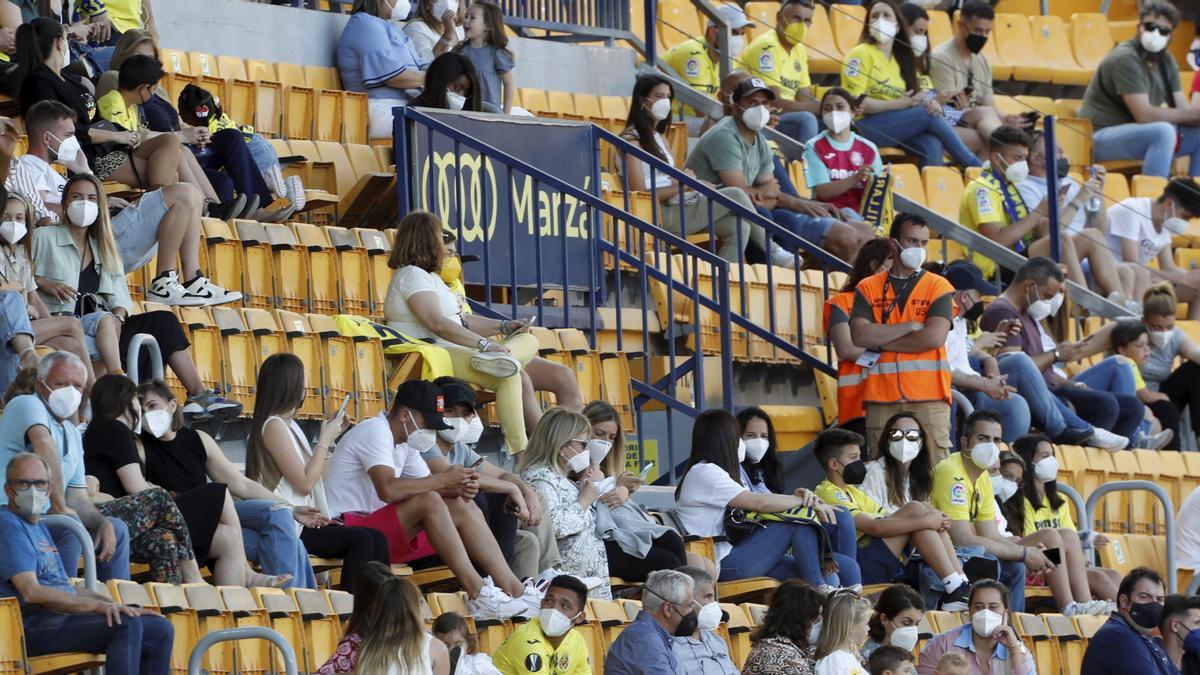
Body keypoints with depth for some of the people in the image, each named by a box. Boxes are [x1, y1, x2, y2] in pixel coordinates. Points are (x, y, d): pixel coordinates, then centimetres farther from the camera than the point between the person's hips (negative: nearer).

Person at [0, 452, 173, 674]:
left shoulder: (39, 528, 26)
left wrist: (121, 608, 13)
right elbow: (31, 591, -17)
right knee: (126, 626, -29)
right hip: (35, 627, -10)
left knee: (160, 630, 3)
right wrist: (96, 605, -22)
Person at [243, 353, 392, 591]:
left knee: (377, 539, -6)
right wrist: (325, 439, -6)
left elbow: (316, 478, 18)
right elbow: (305, 483, -15)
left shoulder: (289, 426, 18)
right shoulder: (273, 426, -11)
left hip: (301, 522, 9)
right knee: (361, 540, -22)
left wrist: (331, 437, 13)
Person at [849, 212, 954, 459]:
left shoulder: (938, 287, 8)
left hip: (928, 397, -1)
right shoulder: (868, 288, 12)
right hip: (881, 400, 1)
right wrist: (910, 326, -6)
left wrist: (881, 341, -3)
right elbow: (859, 335, -3)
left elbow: (934, 337, -7)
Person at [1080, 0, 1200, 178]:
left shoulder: (1166, 61, 8)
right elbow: (1144, 115, -25)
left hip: (1138, 135, 9)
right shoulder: (1126, 58, -19)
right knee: (1163, 131, -32)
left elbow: (1182, 109, 5)